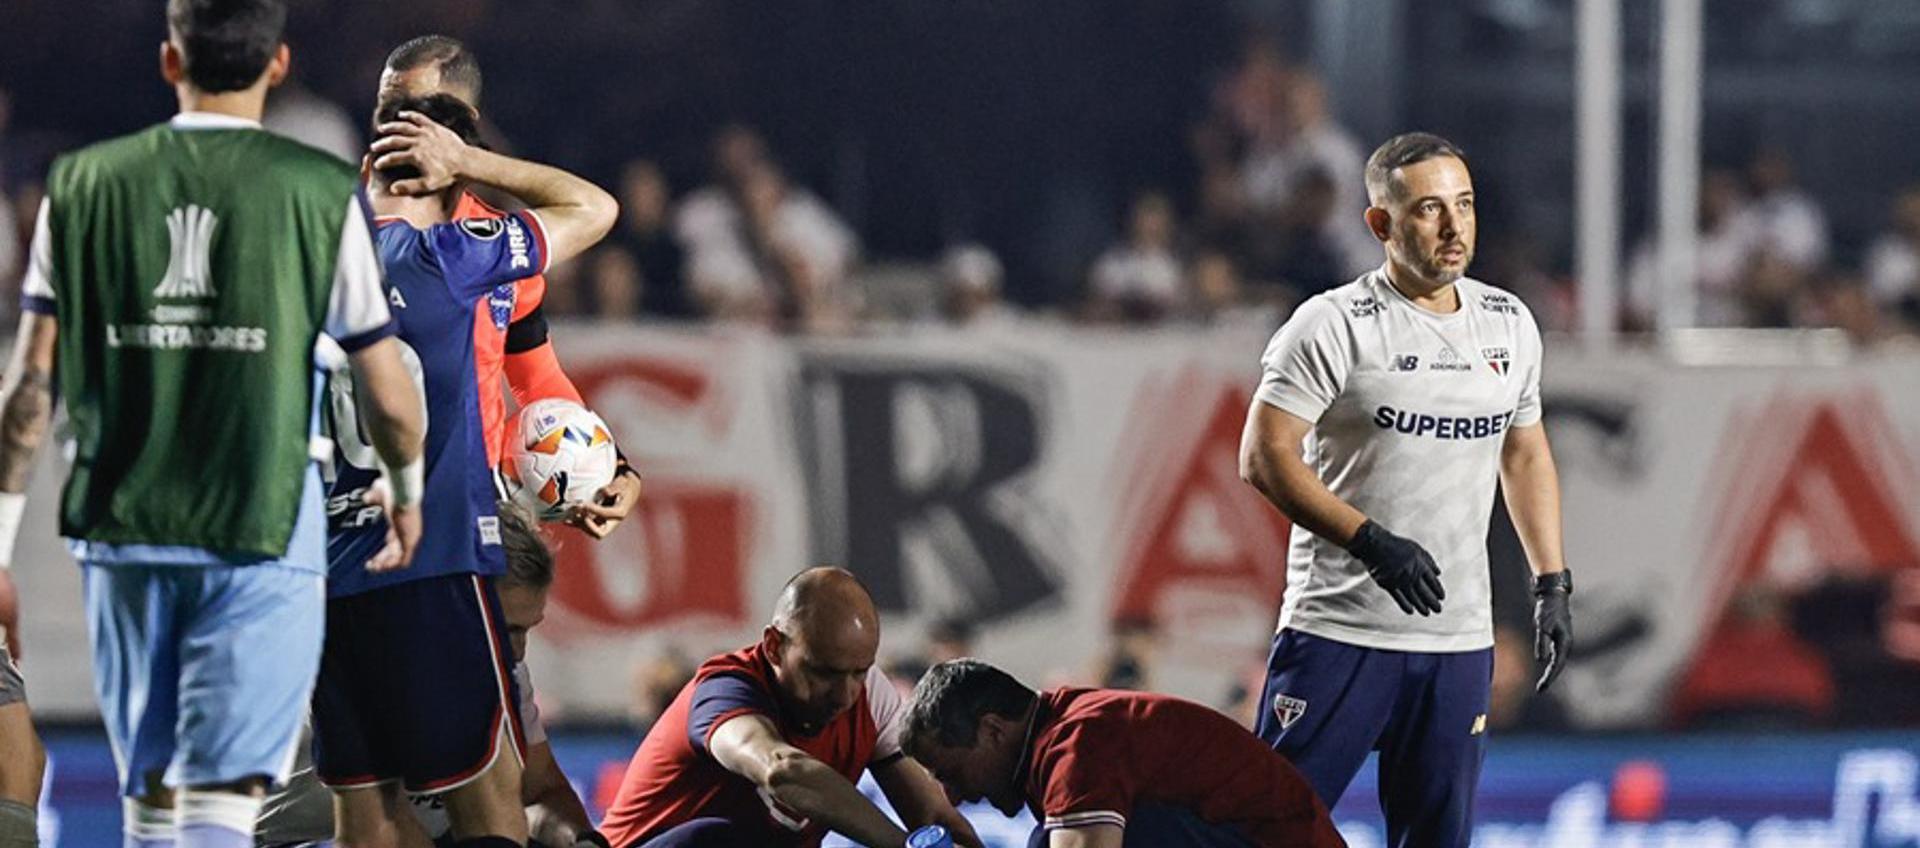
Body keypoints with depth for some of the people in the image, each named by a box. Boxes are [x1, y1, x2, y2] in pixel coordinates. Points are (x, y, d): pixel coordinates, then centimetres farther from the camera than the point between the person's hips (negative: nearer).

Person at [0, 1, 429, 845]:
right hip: (264, 537, -3)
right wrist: (406, 491, 19)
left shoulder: (81, 186, 3)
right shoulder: (321, 193, -4)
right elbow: (388, 394, 0)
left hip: (123, 530, 3)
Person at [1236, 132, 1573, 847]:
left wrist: (1551, 584, 16)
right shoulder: (1332, 325, -9)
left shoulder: (1509, 325, 10)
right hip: (1339, 630, -5)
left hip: (1460, 642, 5)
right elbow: (1265, 457, -13)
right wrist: (1371, 540, -22)